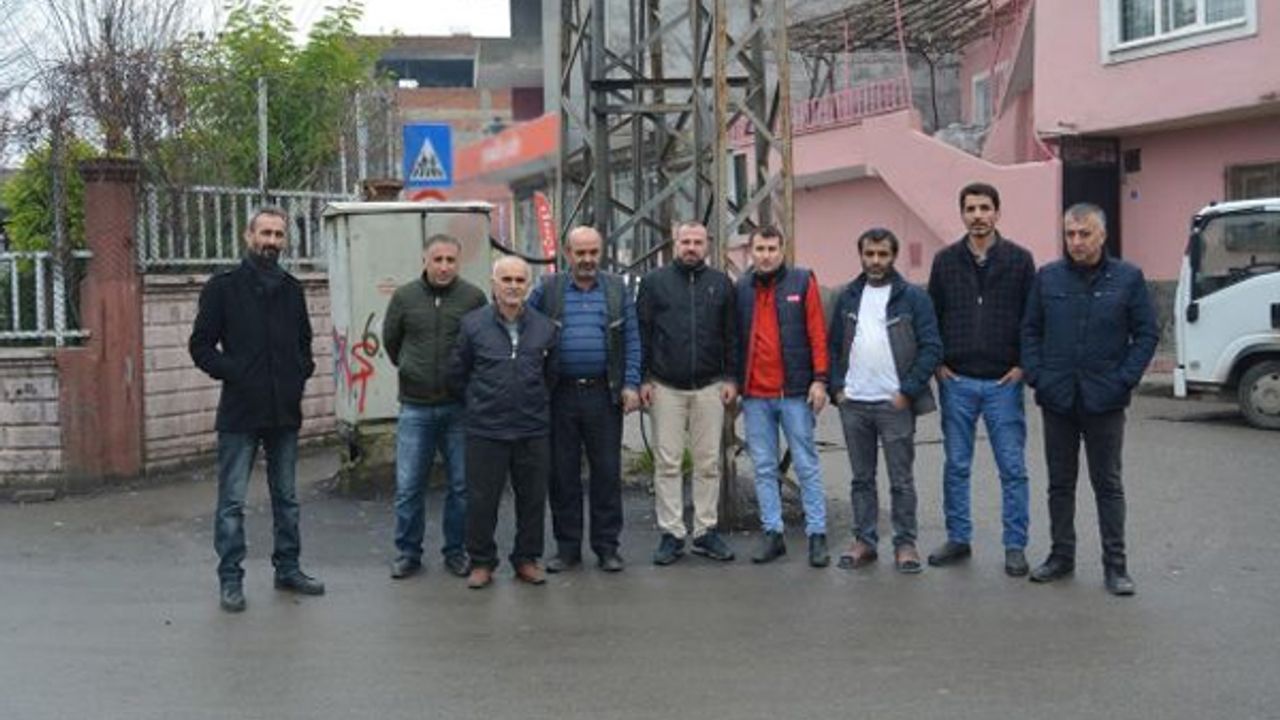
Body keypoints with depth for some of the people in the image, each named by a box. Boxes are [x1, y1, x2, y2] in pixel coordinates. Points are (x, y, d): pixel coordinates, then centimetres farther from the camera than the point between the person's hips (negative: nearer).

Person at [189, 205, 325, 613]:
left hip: (285, 411, 5)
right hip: (240, 412, -5)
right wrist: (232, 372, -15)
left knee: (287, 497, 14)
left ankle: (287, 568, 25)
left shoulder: (292, 289, 11)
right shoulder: (223, 287, -3)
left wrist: (303, 370, 3)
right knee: (232, 502, 0)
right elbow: (201, 345, -3)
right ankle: (230, 580, 9)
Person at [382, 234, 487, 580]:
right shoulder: (404, 296, 1)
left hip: (459, 408, 0)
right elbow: (390, 340, 15)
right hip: (415, 408, 1)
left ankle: (456, 551, 22)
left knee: (462, 485, 7)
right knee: (408, 486, 4)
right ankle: (407, 552, 19)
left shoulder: (473, 297, -3)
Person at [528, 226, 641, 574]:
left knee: (607, 471, 4)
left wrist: (631, 385, -3)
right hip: (560, 394, 0)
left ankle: (606, 546, 14)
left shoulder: (617, 288, 7)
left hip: (603, 394, 0)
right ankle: (567, 547, 16)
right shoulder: (548, 289, 5)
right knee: (562, 473, 6)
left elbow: (632, 340, 6)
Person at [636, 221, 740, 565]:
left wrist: (731, 378, 2)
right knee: (667, 462, 1)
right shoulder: (655, 281, 4)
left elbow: (731, 335, 9)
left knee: (708, 462, 6)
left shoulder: (721, 283, 8)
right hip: (666, 387, -1)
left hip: (709, 387, 1)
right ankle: (671, 533, 8)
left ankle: (705, 530, 15)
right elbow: (641, 333, 2)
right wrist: (643, 379, -4)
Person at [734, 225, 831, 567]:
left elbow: (817, 333, -3)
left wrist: (819, 379, -9)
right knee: (764, 468, 8)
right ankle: (772, 533, 17)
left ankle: (817, 535, 8)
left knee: (807, 466, 2)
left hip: (794, 391, -3)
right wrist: (732, 382, 7)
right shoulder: (740, 288, 8)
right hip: (755, 394, 3)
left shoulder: (803, 281, 0)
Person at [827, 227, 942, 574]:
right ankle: (864, 541, 20)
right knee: (861, 478, 11)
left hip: (894, 403, -4)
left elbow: (931, 348, -7)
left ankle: (905, 544, 12)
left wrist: (908, 391, -13)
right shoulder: (847, 297, 10)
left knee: (901, 480, 3)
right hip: (853, 403, 4)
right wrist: (837, 387, 1)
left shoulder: (913, 297, -3)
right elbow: (834, 345, 13)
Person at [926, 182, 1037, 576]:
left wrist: (1023, 365, -5)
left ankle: (1015, 546, 11)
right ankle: (958, 539, 21)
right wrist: (937, 363, 2)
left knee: (1012, 468, 2)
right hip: (956, 382, 2)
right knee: (956, 466, 9)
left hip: (1003, 382, -2)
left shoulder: (1019, 259, 0)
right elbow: (931, 315, 10)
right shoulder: (945, 260, 5)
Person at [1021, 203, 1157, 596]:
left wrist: (1125, 380, -8)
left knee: (1108, 484, 5)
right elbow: (1030, 330, 8)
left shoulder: (1128, 278, -1)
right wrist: (1035, 375, -3)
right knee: (1060, 482, 11)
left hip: (1105, 401, -2)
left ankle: (1115, 564, 12)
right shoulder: (1048, 277, 4)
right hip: (1057, 400, 2)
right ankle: (1061, 556, 23)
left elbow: (1147, 334, 1)